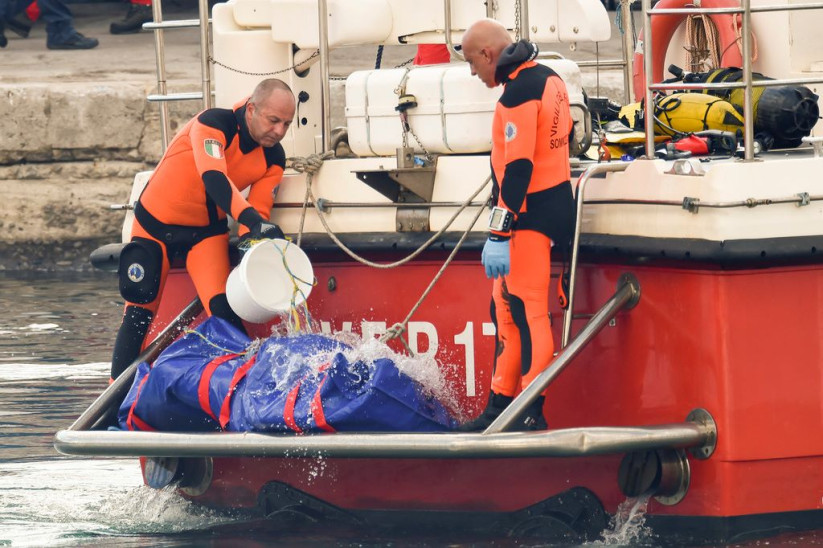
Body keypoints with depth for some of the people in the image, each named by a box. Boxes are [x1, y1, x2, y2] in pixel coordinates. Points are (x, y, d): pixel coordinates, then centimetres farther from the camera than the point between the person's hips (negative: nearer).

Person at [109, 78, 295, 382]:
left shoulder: (273, 158, -10)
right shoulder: (213, 124, -27)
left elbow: (258, 211, -10)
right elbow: (214, 179, -43)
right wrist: (252, 220, -56)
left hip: (207, 230, 3)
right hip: (155, 223, -3)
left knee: (223, 309, -19)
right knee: (139, 312, -1)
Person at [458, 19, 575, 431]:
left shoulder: (519, 94, -19)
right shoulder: (549, 79, 11)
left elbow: (518, 168, -23)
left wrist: (499, 235, -23)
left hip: (530, 214, -10)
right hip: (556, 203, 10)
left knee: (526, 312, -8)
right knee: (506, 309, 15)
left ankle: (531, 414, -7)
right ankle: (500, 406, 19)